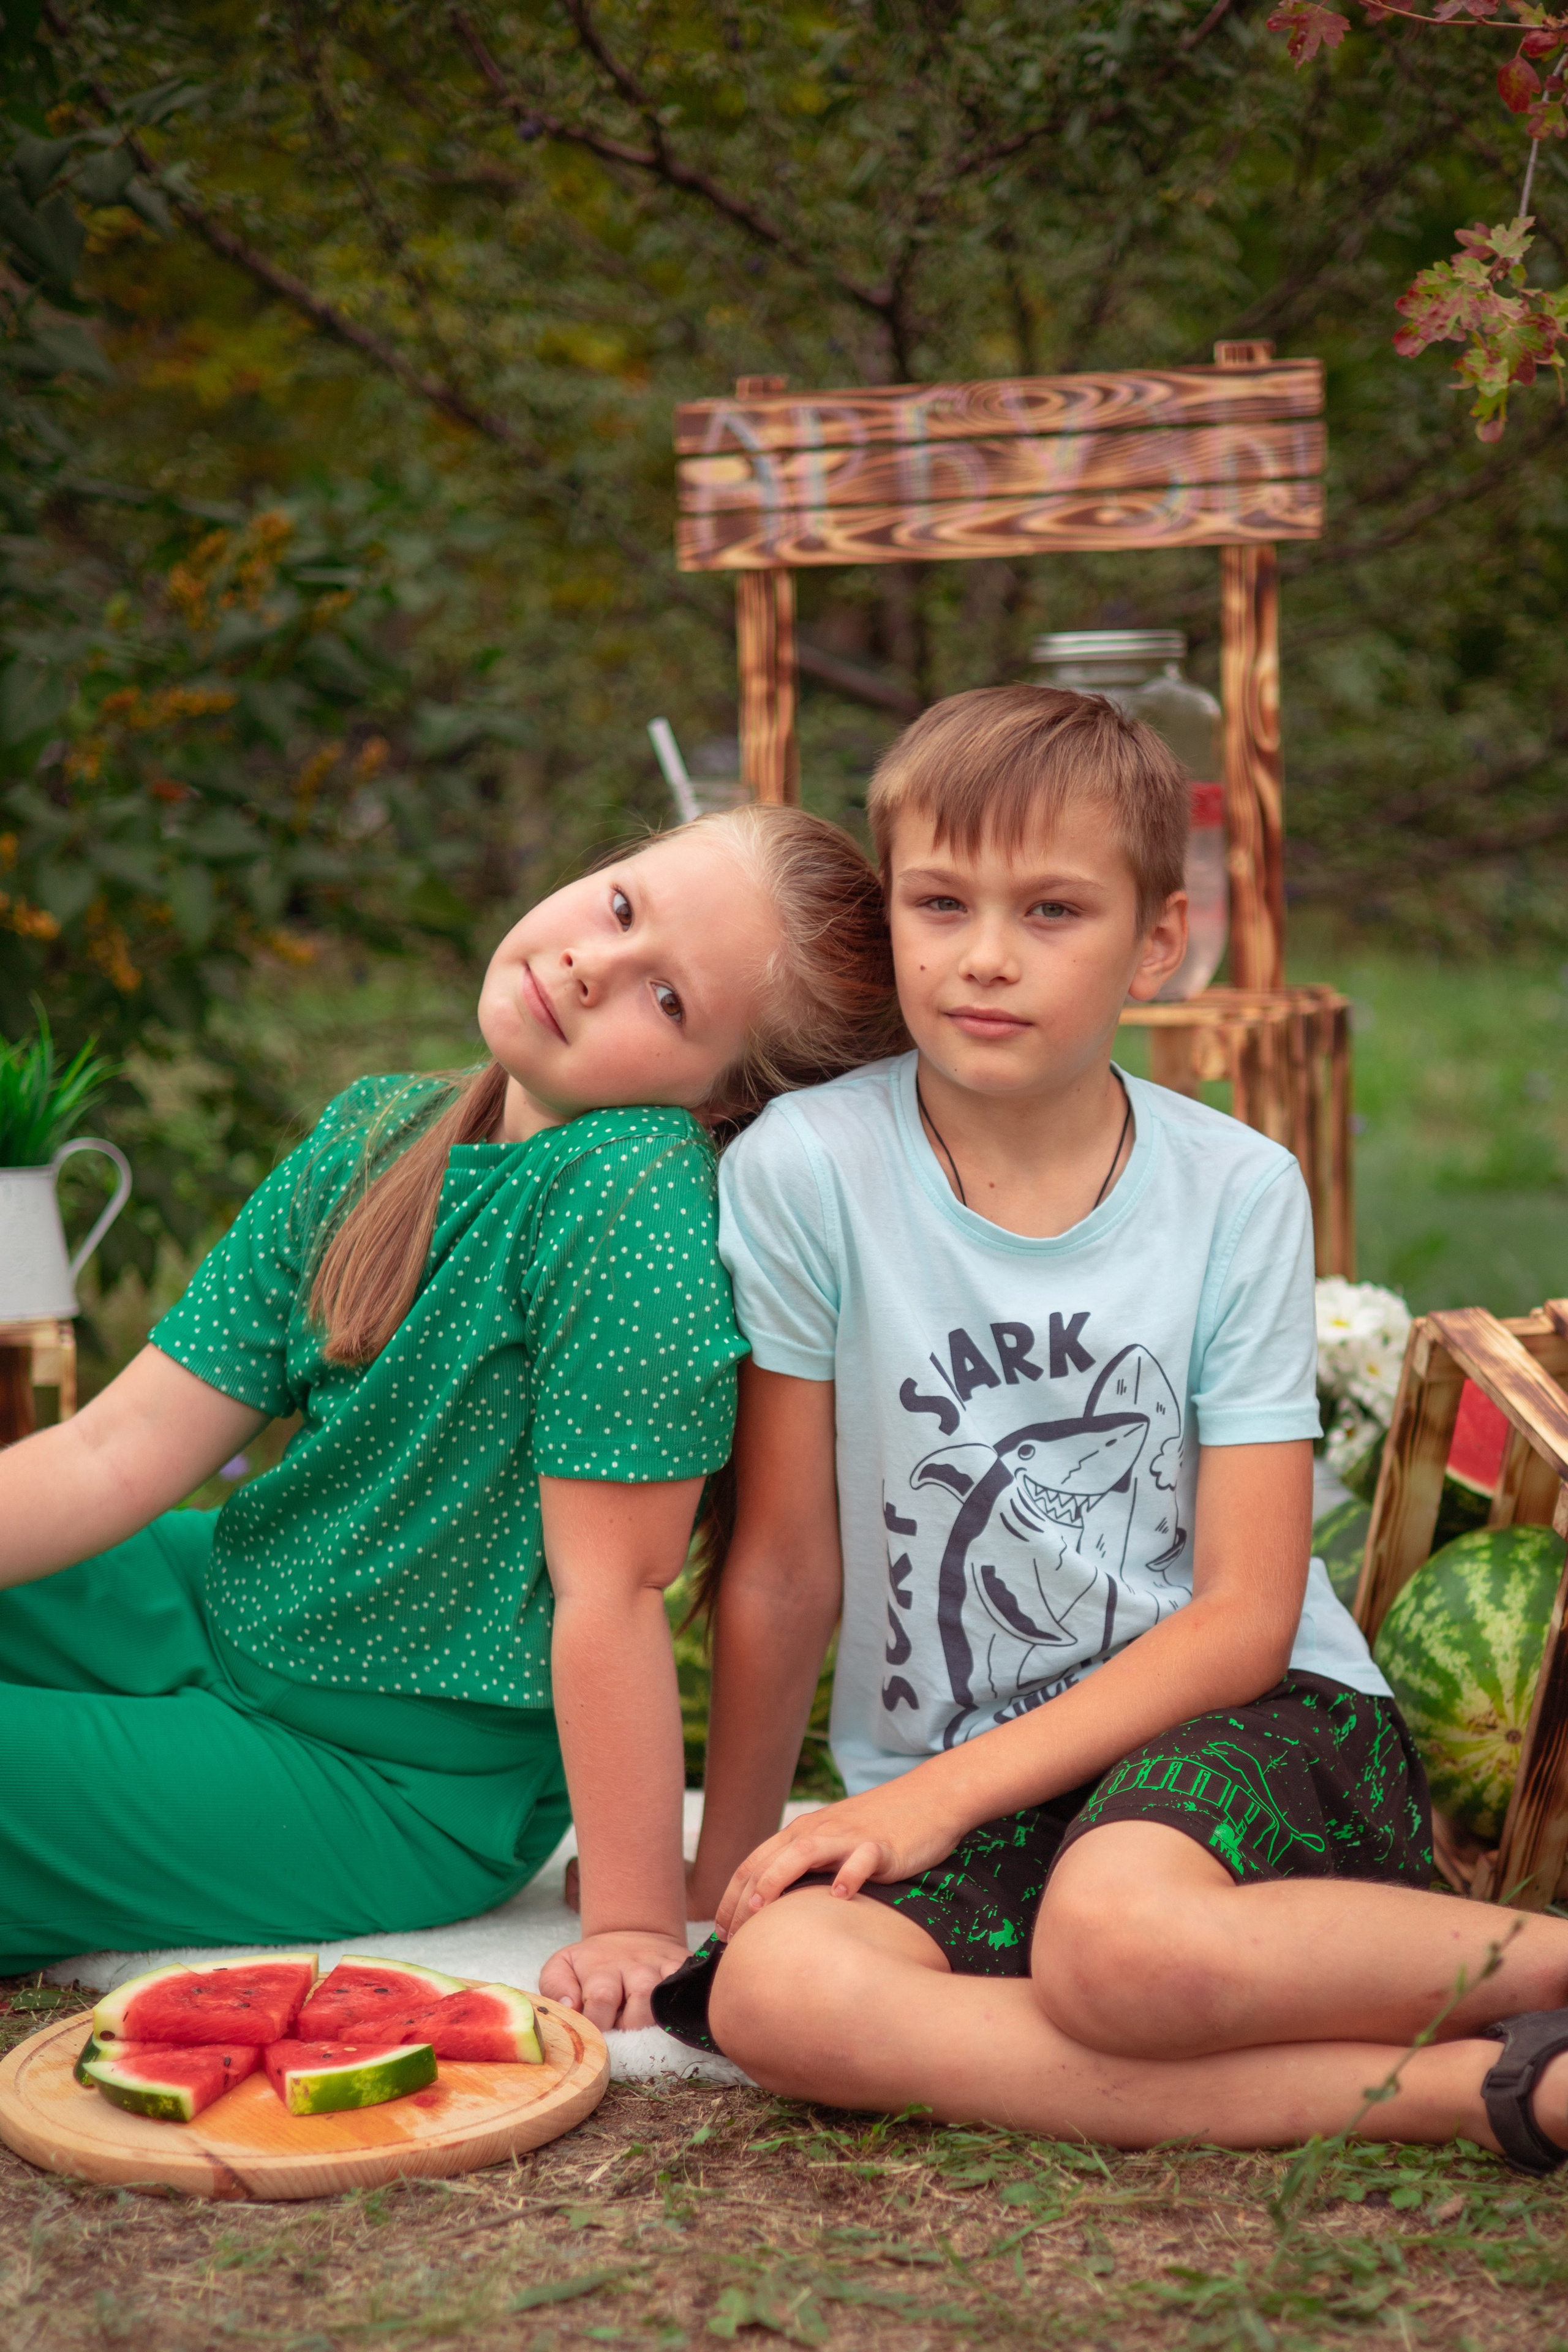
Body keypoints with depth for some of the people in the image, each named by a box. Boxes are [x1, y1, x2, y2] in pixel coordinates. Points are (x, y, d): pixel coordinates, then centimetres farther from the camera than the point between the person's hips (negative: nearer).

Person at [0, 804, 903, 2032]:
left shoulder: (634, 1190, -26)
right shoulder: (373, 1136, -3)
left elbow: (609, 1591, -25)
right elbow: (120, 1449, -4)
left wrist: (638, 1927, -21)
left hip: (398, 1786, -7)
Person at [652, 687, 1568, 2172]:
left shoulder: (1238, 1192, -4)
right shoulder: (807, 1171, -5)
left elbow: (1245, 1616, -6)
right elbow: (783, 1573, 1)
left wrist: (941, 1793, -13)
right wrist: (725, 1871, 3)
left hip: (1242, 1722, -2)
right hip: (948, 1790, 3)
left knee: (1122, 1939, -37)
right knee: (772, 1984, -30)